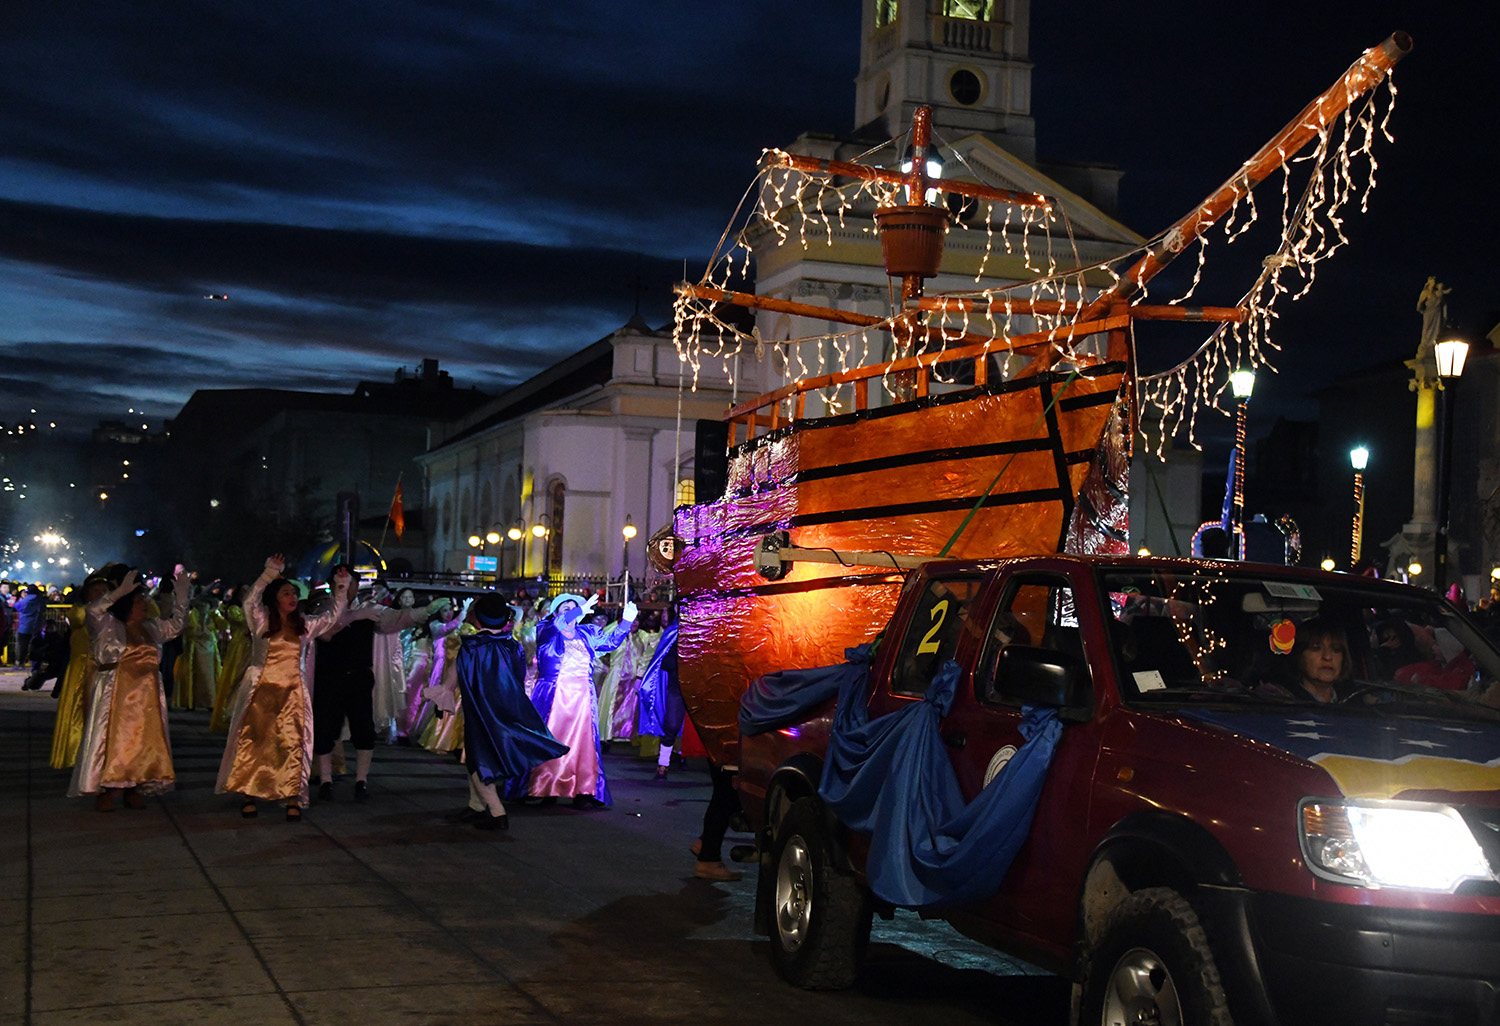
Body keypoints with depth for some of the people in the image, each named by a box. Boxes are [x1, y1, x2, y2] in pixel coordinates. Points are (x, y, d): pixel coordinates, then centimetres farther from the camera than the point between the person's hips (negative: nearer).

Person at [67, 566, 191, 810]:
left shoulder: (151, 627, 16)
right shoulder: (109, 626, -3)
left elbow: (176, 623, 27)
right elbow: (94, 610, -21)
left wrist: (182, 592, 19)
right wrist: (120, 591, -24)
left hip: (147, 696, 6)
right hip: (116, 694, -6)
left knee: (143, 740, 3)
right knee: (113, 738, -8)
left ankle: (133, 789, 8)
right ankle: (105, 791, -7)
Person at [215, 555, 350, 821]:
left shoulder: (304, 626, 12)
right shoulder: (262, 623, 0)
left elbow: (332, 616, 21)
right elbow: (250, 601, -17)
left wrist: (341, 588, 14)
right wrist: (270, 573, -21)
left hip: (292, 693, 2)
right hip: (262, 691, -2)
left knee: (292, 744, -6)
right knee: (253, 742, 0)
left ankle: (293, 800, -5)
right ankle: (249, 796, 7)